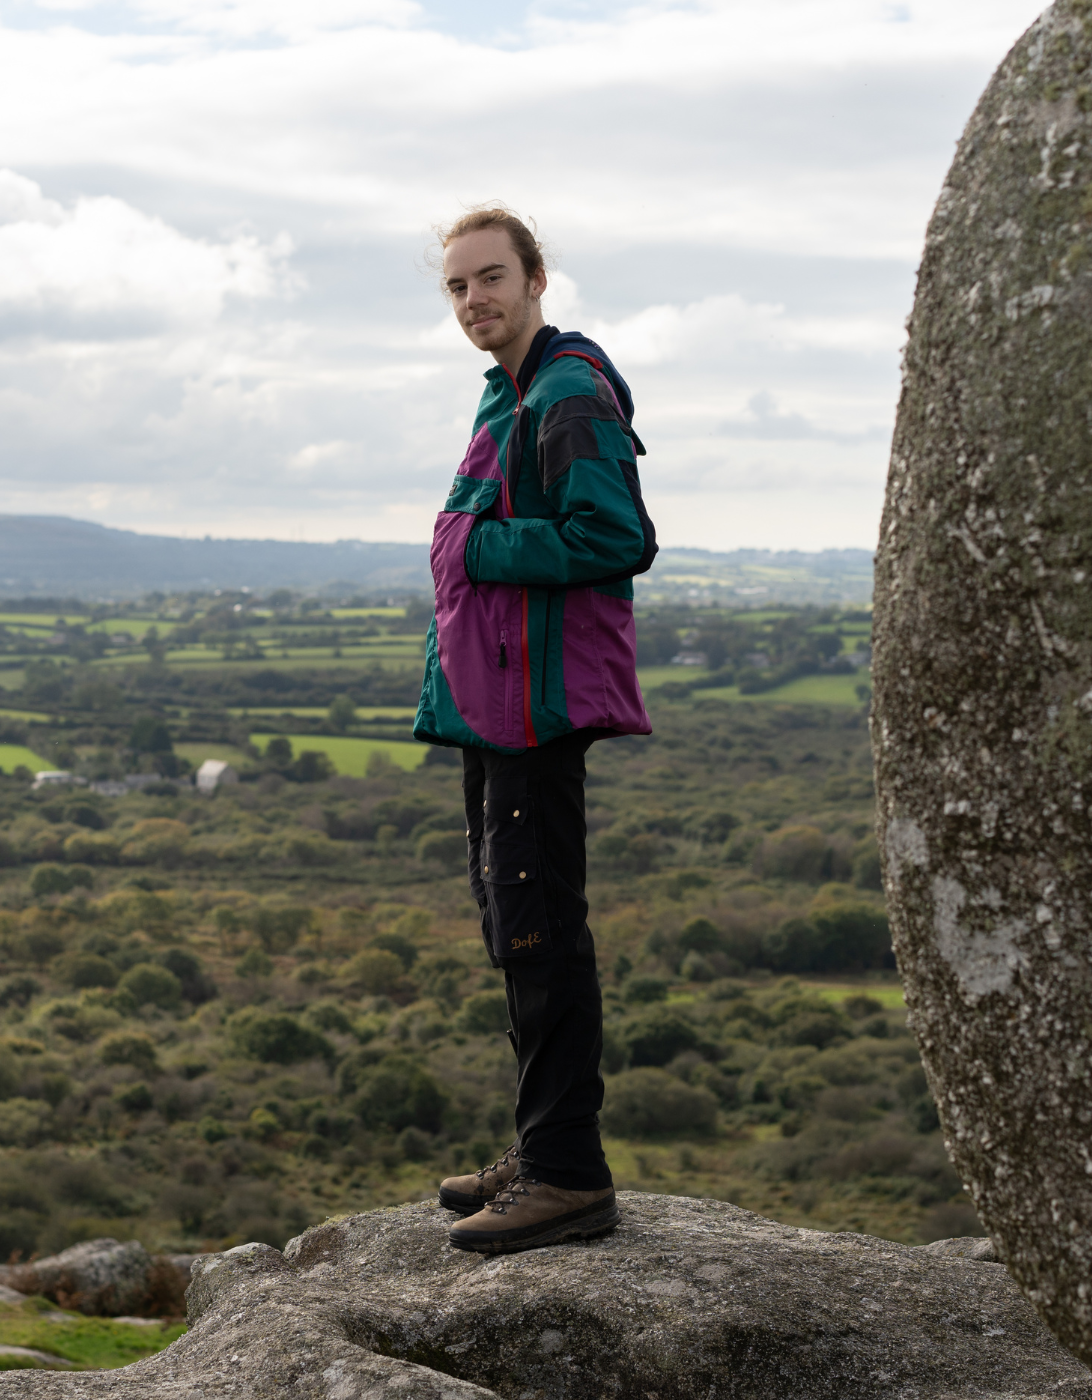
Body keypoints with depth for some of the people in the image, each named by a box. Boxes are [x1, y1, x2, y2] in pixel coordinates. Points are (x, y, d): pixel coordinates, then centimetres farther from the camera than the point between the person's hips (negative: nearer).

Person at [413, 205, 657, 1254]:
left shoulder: (571, 394, -11)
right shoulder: (509, 395, 20)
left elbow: (615, 538, -22)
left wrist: (473, 546, -14)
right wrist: (454, 692, 11)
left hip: (540, 698, -10)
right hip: (493, 700, 10)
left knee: (540, 930, -9)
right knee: (513, 928, 14)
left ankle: (568, 1173, -4)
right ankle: (542, 1151, 23)